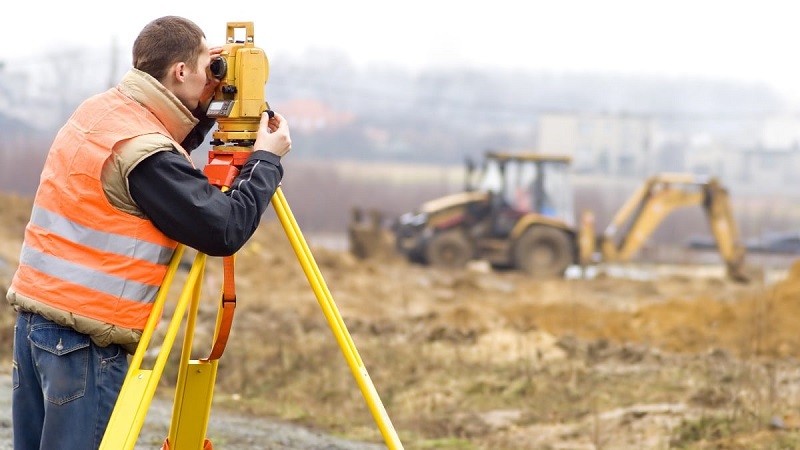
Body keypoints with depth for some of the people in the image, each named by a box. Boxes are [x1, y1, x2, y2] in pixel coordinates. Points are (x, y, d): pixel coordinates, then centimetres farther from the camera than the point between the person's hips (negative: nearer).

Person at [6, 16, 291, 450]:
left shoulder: (96, 111, 8)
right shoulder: (144, 150, -18)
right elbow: (225, 231, -16)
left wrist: (204, 110, 14)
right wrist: (266, 158, -4)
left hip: (35, 312, 9)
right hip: (83, 337, -9)